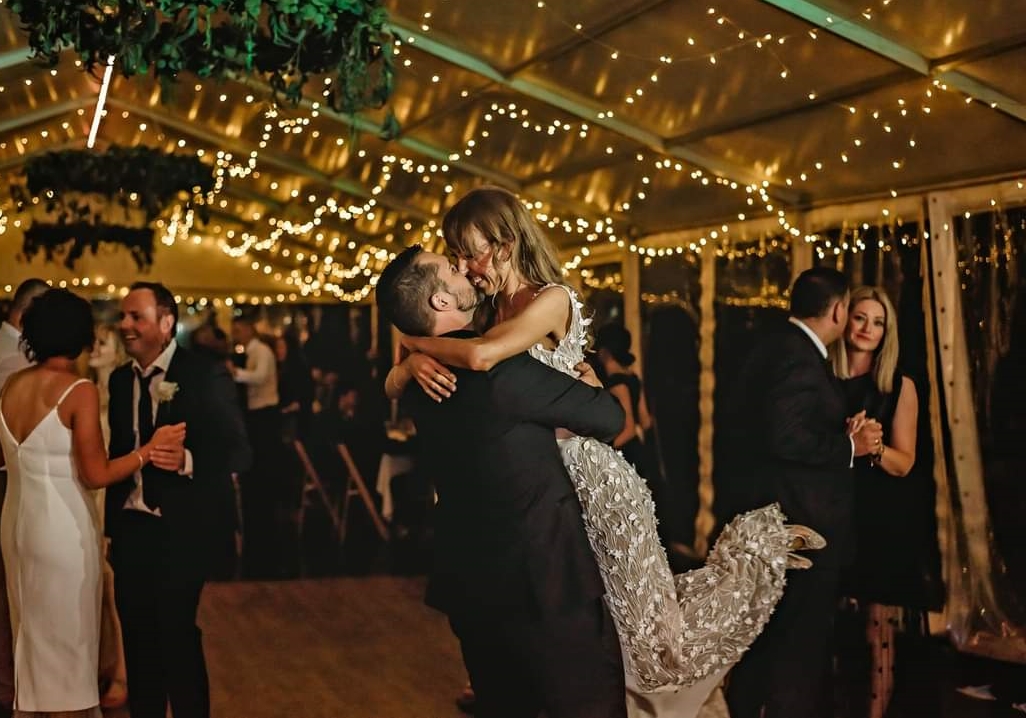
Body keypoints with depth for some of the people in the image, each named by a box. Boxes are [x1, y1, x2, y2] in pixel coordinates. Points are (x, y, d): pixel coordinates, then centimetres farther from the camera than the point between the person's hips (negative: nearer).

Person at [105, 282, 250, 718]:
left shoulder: (206, 377, -11)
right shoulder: (121, 380, 8)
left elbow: (237, 453, -12)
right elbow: (118, 453, 16)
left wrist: (187, 460, -29)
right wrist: (113, 523, 15)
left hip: (179, 532, -5)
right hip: (130, 529, 6)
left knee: (177, 637, 2)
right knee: (138, 638, 14)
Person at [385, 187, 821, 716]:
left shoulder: (552, 300, -16)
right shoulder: (486, 313, 6)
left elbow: (481, 356, -36)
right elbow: (393, 386, 3)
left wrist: (417, 340, -17)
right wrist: (415, 363, -21)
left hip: (592, 483, -7)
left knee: (656, 641, 2)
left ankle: (757, 547, 19)